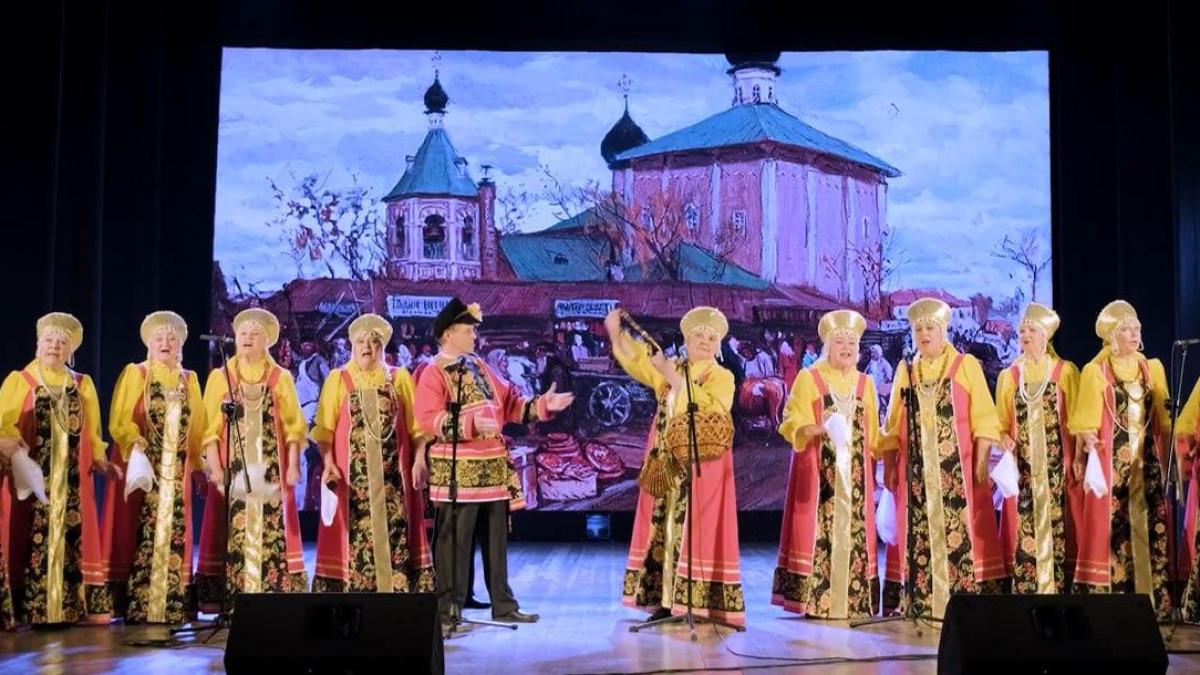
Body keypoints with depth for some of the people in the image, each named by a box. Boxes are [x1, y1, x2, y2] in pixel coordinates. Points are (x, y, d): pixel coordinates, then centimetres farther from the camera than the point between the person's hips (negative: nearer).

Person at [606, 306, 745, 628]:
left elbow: (708, 407, -16)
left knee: (695, 531, -7)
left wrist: (673, 377, -18)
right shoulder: (670, 368, 14)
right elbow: (637, 361, 0)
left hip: (702, 466, -4)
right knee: (663, 528, 4)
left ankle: (699, 604, -6)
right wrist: (616, 332, -16)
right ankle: (666, 599, 9)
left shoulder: (723, 377, 3)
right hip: (665, 465, 4)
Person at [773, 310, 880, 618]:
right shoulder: (809, 378, 2)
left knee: (854, 530, 1)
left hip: (854, 472, 4)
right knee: (817, 529, -8)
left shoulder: (865, 383, 14)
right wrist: (819, 430, -22)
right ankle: (813, 599, -4)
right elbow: (791, 423, -5)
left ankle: (853, 600, 6)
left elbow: (872, 435, 16)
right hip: (818, 472, -4)